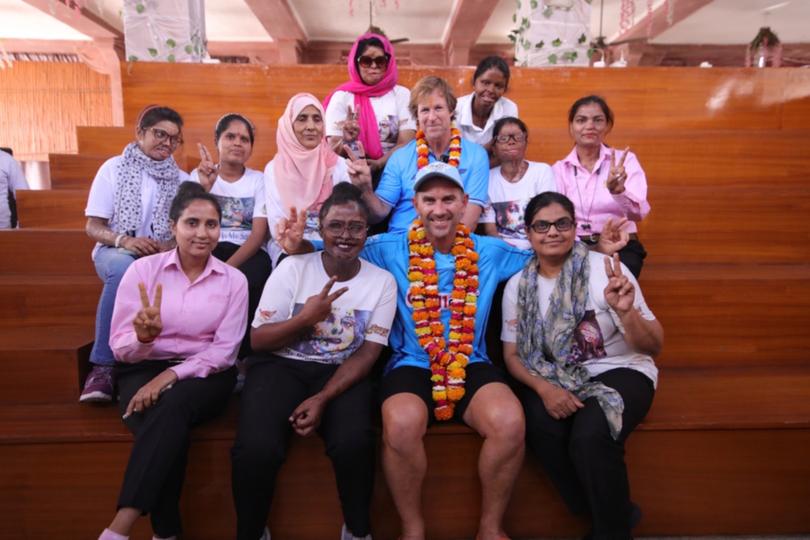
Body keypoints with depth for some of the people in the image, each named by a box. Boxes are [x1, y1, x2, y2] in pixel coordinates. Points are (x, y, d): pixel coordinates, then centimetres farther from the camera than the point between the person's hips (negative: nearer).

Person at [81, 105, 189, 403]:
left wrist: (170, 247, -16)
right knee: (123, 268, -39)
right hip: (115, 252, -1)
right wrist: (124, 240, -20)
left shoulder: (181, 179, 11)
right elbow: (93, 226, 0)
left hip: (162, 257, 2)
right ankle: (103, 365, -28)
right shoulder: (114, 168, 4)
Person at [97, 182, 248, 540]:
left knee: (172, 405, -34)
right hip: (144, 370, 0)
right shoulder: (142, 269, 1)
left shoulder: (234, 280, 2)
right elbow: (120, 347, -1)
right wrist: (144, 337, -26)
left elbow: (224, 351, -3)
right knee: (164, 418, -33)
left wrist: (172, 375, -18)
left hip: (204, 373, 0)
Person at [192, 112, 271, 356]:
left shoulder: (259, 180, 8)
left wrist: (228, 267, -19)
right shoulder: (199, 175, 12)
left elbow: (258, 234, -4)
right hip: (210, 250, 1)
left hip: (249, 253, -1)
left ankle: (243, 354, -15)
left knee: (245, 284, -34)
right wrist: (204, 187, -14)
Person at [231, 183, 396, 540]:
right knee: (257, 448, -28)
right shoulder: (292, 268, -3)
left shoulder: (382, 281, 0)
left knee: (354, 442, -30)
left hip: (342, 373, 1)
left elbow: (367, 353, -4)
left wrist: (322, 398, -17)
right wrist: (305, 318, -19)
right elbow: (258, 340, -1)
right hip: (281, 367, 0)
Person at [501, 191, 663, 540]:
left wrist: (626, 312, -32)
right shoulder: (518, 285, -1)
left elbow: (653, 347, -10)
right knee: (541, 427, -29)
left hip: (619, 371, -2)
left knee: (590, 437, -31)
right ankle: (608, 512, -2)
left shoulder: (604, 270, -11)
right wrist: (544, 388, -17)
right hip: (554, 378, 3)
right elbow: (513, 355, 3)